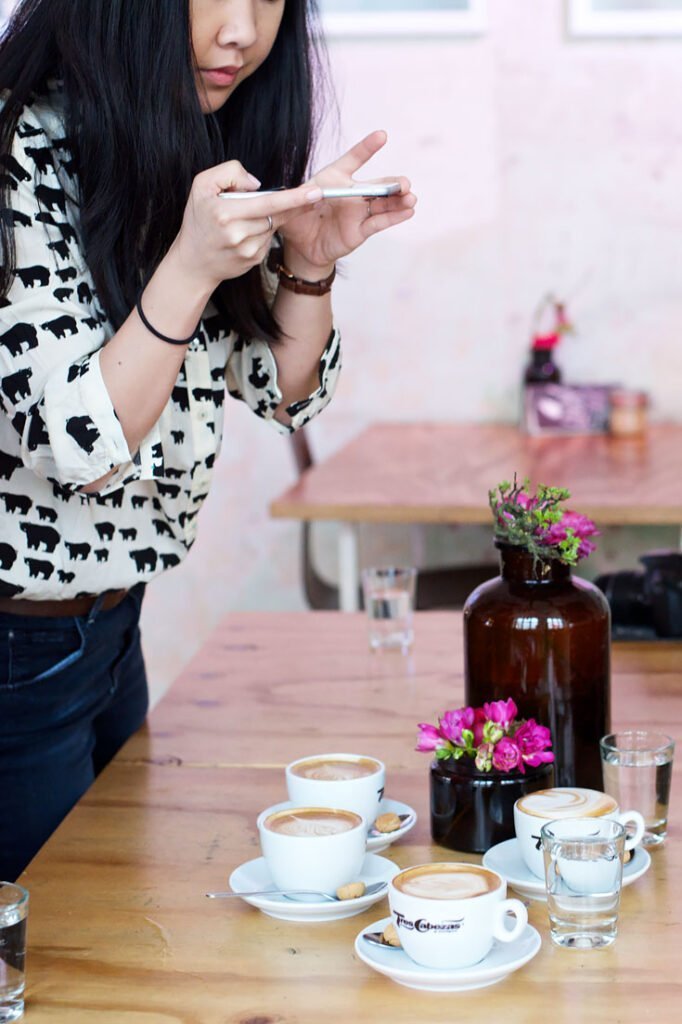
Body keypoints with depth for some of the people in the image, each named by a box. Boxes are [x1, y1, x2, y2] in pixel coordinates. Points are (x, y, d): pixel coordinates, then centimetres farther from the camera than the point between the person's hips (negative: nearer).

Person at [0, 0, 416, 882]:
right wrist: (189, 268, -35)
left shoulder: (206, 149, 3)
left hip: (113, 621, 8)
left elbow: (284, 395, 8)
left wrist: (307, 263, -10)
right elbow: (79, 450, -24)